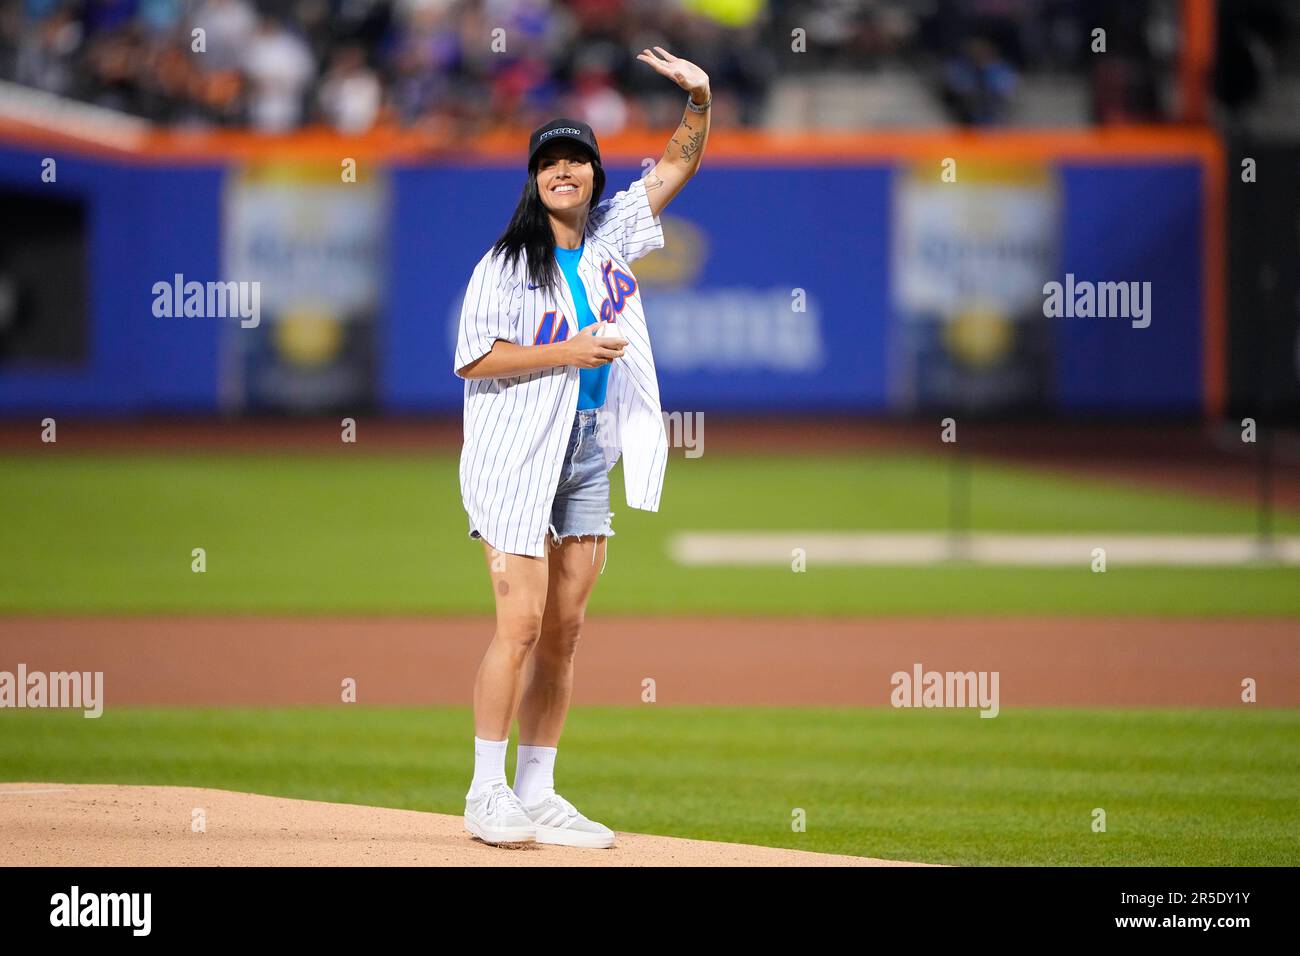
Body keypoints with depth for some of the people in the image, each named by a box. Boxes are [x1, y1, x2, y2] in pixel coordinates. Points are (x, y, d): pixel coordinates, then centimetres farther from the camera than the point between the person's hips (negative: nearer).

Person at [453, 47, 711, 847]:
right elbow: (475, 360, -11)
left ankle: (538, 795, 11)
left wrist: (700, 102, -4)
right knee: (523, 622, -11)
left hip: (591, 455, 6)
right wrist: (566, 353, -17)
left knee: (566, 629, 6)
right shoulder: (508, 263, -6)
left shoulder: (611, 236, 9)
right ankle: (488, 794, -4)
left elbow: (676, 168, 13)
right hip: (520, 455, -6)